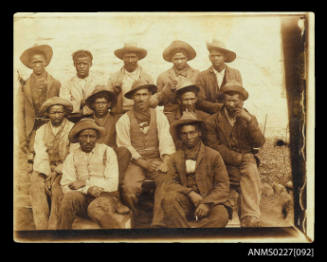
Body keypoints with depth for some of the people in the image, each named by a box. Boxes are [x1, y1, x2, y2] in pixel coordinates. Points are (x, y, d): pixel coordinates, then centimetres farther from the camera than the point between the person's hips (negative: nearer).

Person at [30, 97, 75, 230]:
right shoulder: (41, 131, 14)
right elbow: (40, 155, 4)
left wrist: (57, 171, -12)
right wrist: (47, 174, -10)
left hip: (65, 169, -2)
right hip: (44, 169, 3)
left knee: (57, 185, -28)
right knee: (36, 182, -23)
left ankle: (54, 226, -22)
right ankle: (41, 226, -22)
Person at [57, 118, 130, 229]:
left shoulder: (107, 151, 5)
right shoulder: (72, 156, 11)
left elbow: (112, 184, -4)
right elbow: (66, 187, 1)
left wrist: (85, 183, -5)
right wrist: (88, 190, -15)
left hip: (105, 196, -3)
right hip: (82, 197, 3)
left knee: (94, 209, -36)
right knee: (70, 197, -31)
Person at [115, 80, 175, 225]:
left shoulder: (159, 116, 11)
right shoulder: (124, 120, 6)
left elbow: (165, 140, 0)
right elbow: (125, 147, -2)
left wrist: (166, 161, -18)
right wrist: (144, 163, -13)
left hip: (156, 160, 1)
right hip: (135, 162, -1)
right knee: (129, 187, -29)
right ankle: (133, 217, 2)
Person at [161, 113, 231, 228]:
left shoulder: (214, 155, 8)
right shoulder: (175, 158, 12)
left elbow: (223, 185, 1)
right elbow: (170, 183, 1)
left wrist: (207, 203, -15)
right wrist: (190, 193, -17)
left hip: (210, 200, -1)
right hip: (186, 201, 1)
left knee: (221, 214, -33)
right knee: (169, 198, -31)